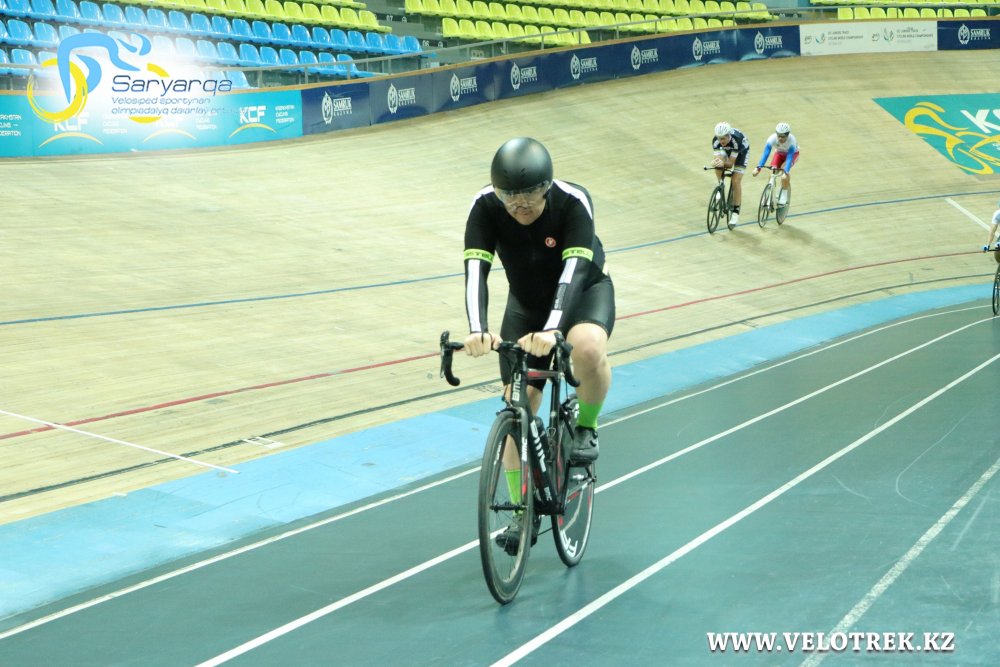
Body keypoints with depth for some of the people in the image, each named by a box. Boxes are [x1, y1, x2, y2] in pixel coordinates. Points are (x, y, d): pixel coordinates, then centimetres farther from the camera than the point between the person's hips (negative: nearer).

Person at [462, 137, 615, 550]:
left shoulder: (573, 202, -31)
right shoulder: (485, 206, -24)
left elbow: (574, 269, -41)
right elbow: (476, 269, -33)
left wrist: (552, 329, -57)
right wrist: (477, 330, -51)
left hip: (584, 291, -3)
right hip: (526, 302, 3)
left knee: (588, 348, -38)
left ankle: (585, 427, -9)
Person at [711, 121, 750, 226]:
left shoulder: (736, 139, -42)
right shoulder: (716, 140, -33)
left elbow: (730, 163, -37)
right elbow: (719, 158, -34)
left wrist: (723, 163, -58)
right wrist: (716, 162, -57)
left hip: (742, 150, -4)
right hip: (727, 150, 4)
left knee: (736, 181, -14)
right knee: (718, 168, -24)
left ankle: (736, 212, -7)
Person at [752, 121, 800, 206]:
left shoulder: (791, 140, -38)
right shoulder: (772, 138, -34)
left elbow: (789, 158, -44)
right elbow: (765, 154, -39)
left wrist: (785, 172, -57)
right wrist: (758, 167, -52)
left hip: (792, 153, -3)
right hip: (779, 153, 3)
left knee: (784, 168, -30)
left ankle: (784, 196, -15)